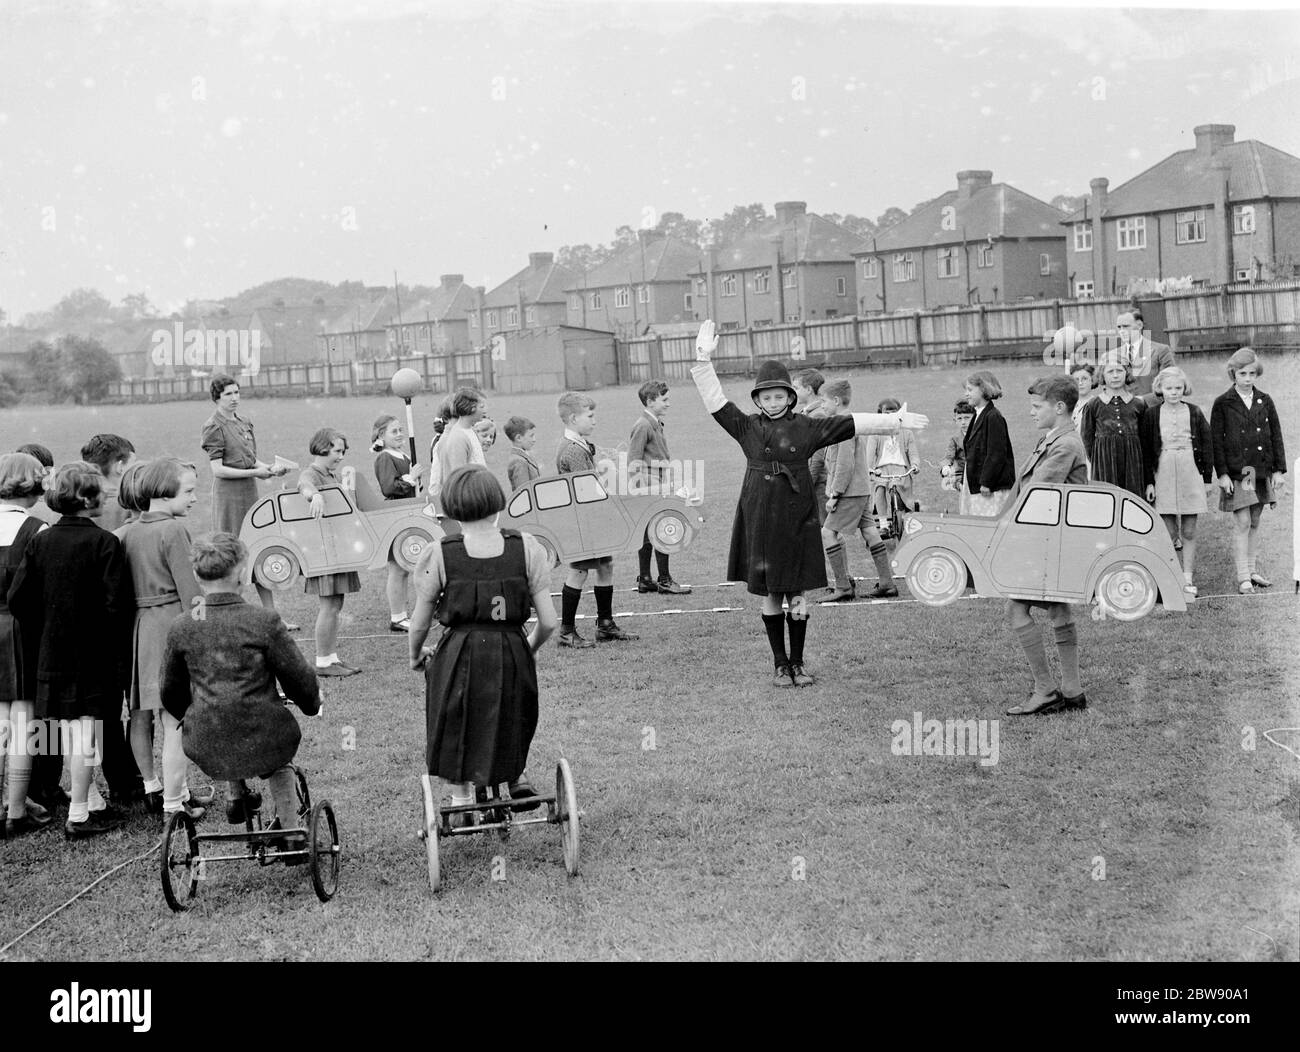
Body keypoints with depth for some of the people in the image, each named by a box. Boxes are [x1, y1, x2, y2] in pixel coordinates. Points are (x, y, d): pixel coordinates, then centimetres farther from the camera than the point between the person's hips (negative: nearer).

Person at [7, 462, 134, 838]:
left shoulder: (40, 542, 3)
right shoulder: (104, 543, -14)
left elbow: (18, 597, 2)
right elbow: (116, 605, -18)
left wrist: (40, 640, 12)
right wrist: (121, 658, -8)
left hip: (54, 654, 6)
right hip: (94, 654, -6)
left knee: (70, 733, 16)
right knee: (87, 733, 1)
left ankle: (93, 803, 27)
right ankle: (79, 817, 5)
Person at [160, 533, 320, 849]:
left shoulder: (180, 628, -3)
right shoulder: (264, 621, -13)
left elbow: (170, 692, 10)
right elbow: (300, 678, -5)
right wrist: (311, 705, 17)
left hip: (207, 750, 2)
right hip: (263, 745, -2)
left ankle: (234, 796, 36)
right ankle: (292, 834, 34)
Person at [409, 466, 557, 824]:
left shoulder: (438, 555, -8)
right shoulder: (527, 548, -6)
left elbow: (420, 623, 0)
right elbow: (548, 622, -4)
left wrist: (415, 655, 21)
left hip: (459, 658, -1)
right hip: (512, 658, 1)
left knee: (457, 729, 26)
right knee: (514, 712, 34)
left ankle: (461, 802, 32)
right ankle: (519, 778, 31)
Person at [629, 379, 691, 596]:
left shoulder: (656, 424, 15)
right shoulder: (643, 426, -14)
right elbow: (633, 463, -16)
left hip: (660, 490, 9)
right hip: (652, 490, -9)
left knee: (648, 535, 12)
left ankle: (644, 580, 16)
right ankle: (664, 581, -2)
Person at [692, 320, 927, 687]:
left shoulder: (807, 428, 2)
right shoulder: (747, 427, 4)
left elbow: (852, 423, 0)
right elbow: (715, 402, 0)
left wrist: (897, 421, -1)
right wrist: (703, 359, -8)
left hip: (797, 520, -1)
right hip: (759, 522, 1)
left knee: (797, 596, 3)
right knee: (769, 596, 6)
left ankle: (797, 663, 16)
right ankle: (780, 665, 17)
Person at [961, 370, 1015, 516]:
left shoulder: (994, 418, -13)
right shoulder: (979, 416, 16)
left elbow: (996, 454, -17)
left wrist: (986, 483, -18)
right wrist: (963, 481, 19)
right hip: (974, 485, 9)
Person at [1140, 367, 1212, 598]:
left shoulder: (1194, 413, 4)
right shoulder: (1151, 415, 1)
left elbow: (1207, 446, 7)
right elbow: (1145, 450, 3)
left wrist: (1208, 479, 3)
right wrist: (1149, 482, -1)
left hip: (1191, 475, 1)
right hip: (1163, 474, -1)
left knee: (1189, 533, 4)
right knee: (1169, 532, 1)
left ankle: (1187, 579, 10)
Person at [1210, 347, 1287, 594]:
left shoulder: (1264, 401, 8)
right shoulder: (1222, 404, -3)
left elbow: (1276, 436, 9)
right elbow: (1216, 441, -4)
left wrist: (1279, 469, 3)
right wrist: (1222, 473, -10)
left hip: (1262, 471, 4)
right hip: (1236, 472, -4)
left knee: (1255, 523, 11)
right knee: (1242, 523, -6)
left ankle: (1253, 571, 20)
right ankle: (1243, 577, -2)